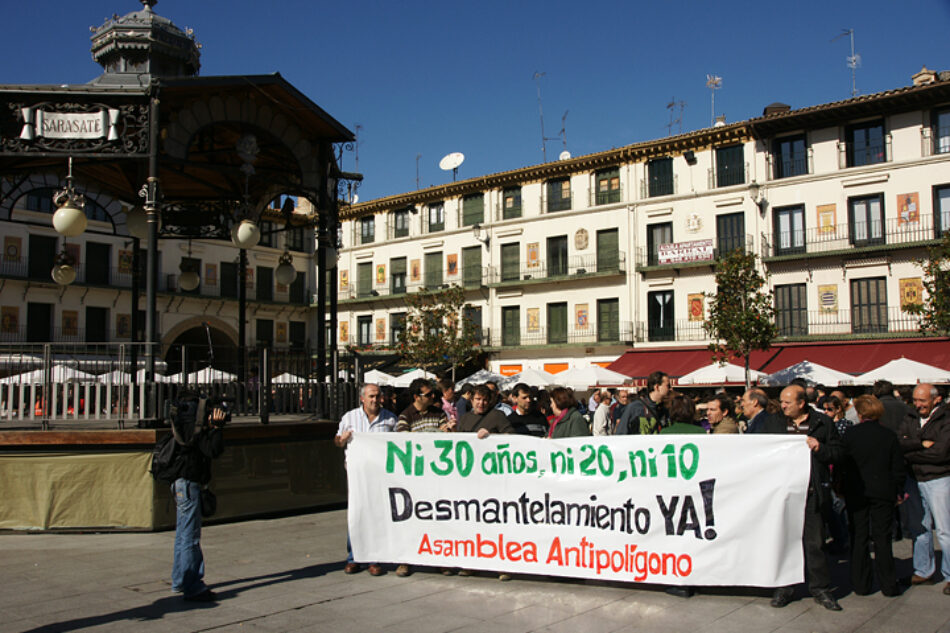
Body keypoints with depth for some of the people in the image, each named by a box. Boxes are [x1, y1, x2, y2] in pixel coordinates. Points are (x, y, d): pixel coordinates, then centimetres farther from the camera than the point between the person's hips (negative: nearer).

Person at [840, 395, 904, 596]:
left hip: (856, 492, -1)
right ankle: (888, 585, 10)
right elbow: (898, 468, 2)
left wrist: (842, 488, 7)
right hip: (883, 492, 1)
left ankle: (860, 584, 10)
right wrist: (899, 492, 12)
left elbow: (842, 465, -4)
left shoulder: (850, 434, -7)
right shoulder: (889, 435, -3)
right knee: (882, 538, 7)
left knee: (858, 538, 6)